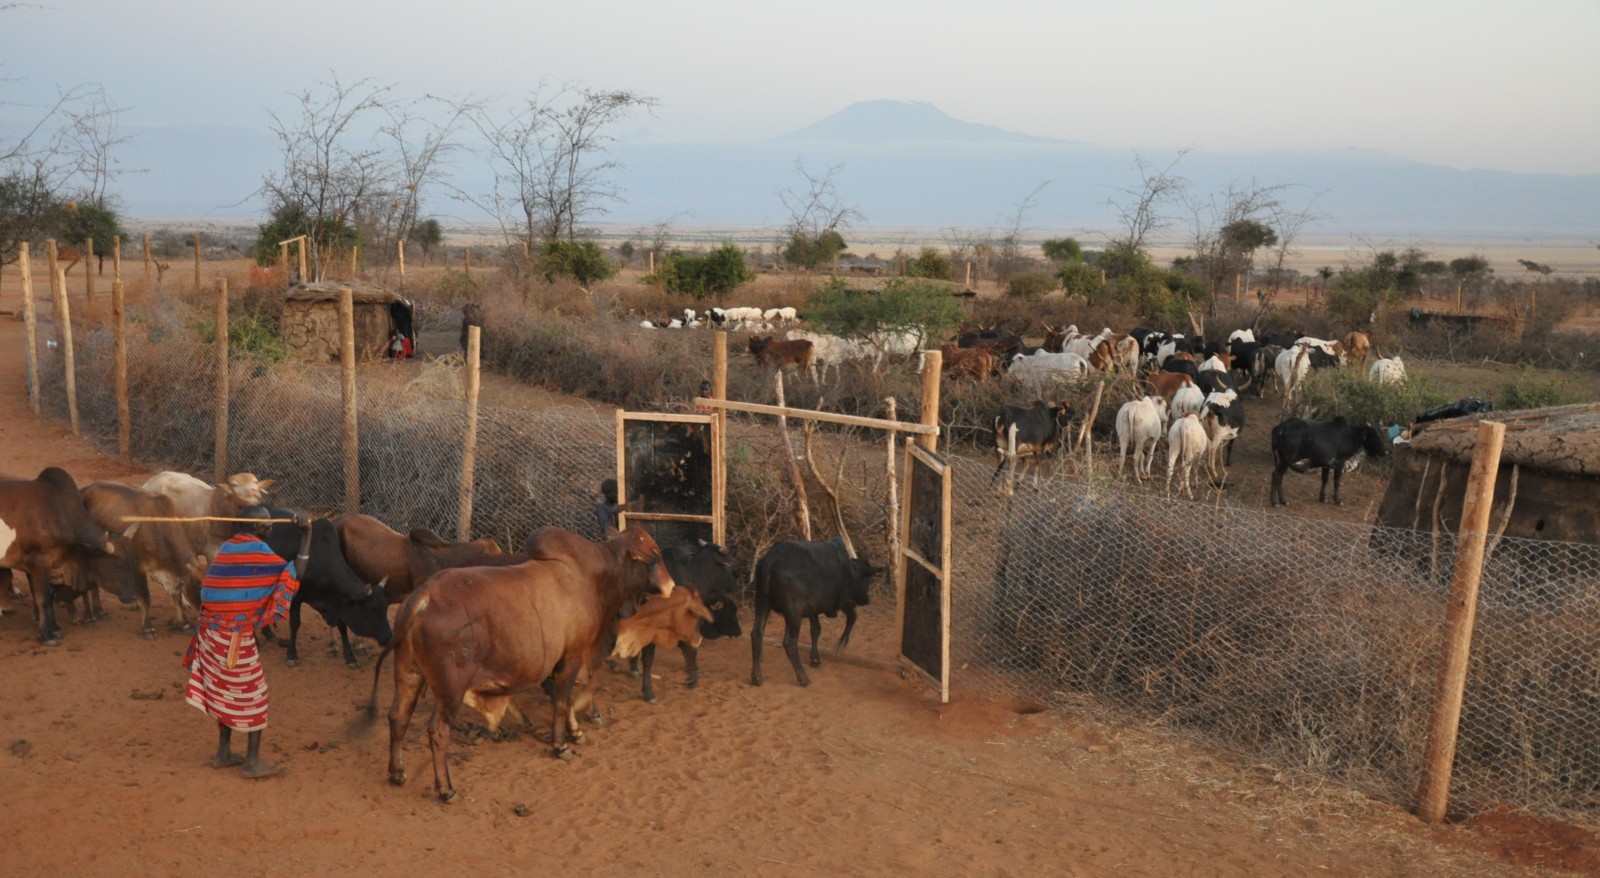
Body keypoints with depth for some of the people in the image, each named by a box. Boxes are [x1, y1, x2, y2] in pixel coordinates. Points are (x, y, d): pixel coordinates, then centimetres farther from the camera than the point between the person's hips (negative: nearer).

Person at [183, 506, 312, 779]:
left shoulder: (227, 547, 11)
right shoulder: (258, 550, -12)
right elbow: (294, 574, -15)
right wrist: (307, 536, -12)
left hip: (212, 631, 8)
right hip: (236, 635, -8)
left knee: (224, 692, 19)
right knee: (252, 695, 3)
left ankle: (224, 753, 27)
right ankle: (253, 762, 7)